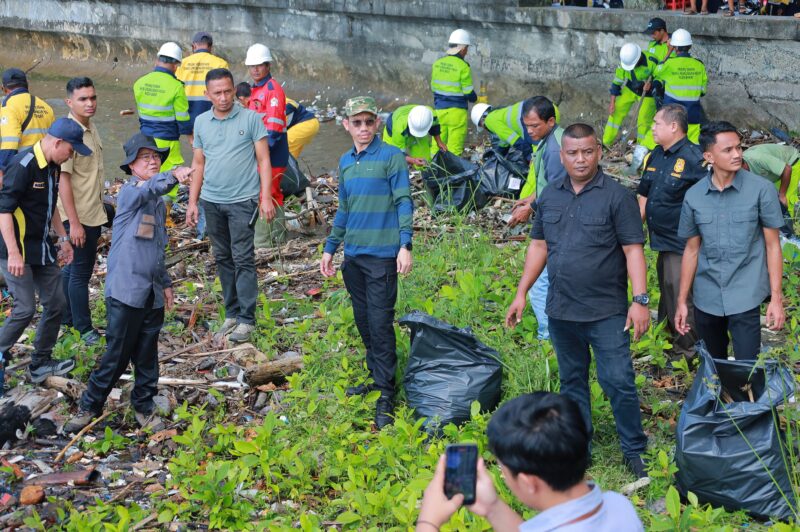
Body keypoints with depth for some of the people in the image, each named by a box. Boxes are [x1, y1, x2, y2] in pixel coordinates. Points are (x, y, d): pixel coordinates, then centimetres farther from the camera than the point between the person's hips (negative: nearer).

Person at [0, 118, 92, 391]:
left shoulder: (53, 167, 7)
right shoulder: (22, 165, -21)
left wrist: (63, 238, 21)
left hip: (41, 246, 9)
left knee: (55, 302, 9)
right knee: (25, 307, -11)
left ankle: (40, 364, 20)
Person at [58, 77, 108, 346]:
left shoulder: (91, 127, 6)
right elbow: (63, 180, -22)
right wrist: (74, 223, -22)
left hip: (94, 212, 9)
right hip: (79, 215, -9)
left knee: (74, 266, 18)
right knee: (81, 270, 2)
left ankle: (66, 318, 31)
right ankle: (84, 328, 13)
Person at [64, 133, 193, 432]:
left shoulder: (159, 203, 14)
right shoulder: (130, 192, -9)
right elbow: (149, 189, -34)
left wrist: (165, 282, 21)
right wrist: (173, 176, -53)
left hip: (152, 295, 7)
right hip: (126, 292, -7)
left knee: (147, 356, 13)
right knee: (117, 355, -1)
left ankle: (143, 406, 26)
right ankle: (89, 405, 15)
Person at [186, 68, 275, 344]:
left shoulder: (250, 119, -5)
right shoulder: (201, 122, 8)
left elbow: (263, 160, -4)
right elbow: (198, 164, 13)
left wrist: (266, 198, -11)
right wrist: (192, 202, 10)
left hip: (242, 200, -5)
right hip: (211, 200, 5)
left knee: (243, 259, -5)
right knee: (223, 258, 11)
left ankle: (246, 319, -1)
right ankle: (231, 313, 21)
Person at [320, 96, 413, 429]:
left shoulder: (392, 157, -6)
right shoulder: (345, 162, 13)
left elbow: (404, 202, -10)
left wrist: (405, 245, -19)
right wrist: (330, 248, 20)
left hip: (382, 255, -6)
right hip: (353, 255, 6)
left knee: (380, 323, -7)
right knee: (364, 321, 12)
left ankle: (386, 395, -2)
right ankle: (377, 378, 24)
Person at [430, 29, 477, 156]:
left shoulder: (437, 63, 2)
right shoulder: (463, 66, -15)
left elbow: (433, 87, 9)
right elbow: (468, 92, -12)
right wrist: (474, 98, 9)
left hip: (439, 109, 5)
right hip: (456, 111, -5)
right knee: (454, 148, 2)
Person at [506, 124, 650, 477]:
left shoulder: (616, 196, -7)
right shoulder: (550, 196, 8)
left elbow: (633, 250, -10)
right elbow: (539, 246, 15)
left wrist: (640, 300, -16)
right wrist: (521, 293, 11)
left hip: (606, 312, -5)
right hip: (561, 311, 5)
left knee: (618, 381, -4)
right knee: (572, 381, 15)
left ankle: (634, 450, 10)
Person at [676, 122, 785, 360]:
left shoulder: (761, 190, -8)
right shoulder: (694, 196, 1)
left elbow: (772, 245, -3)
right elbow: (692, 250, 8)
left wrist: (776, 298, -6)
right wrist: (682, 301, 8)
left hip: (746, 298, -3)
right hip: (706, 299, 3)